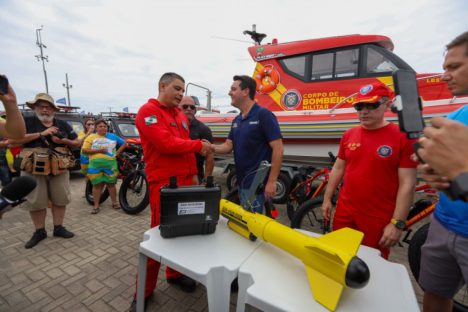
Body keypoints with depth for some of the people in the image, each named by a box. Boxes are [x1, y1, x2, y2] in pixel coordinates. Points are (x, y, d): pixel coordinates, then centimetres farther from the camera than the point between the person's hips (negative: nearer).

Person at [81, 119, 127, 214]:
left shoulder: (112, 136, 9)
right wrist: (98, 150, -11)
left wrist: (117, 153, 4)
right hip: (95, 165, 0)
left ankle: (114, 203, 18)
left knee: (111, 184, 7)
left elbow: (124, 143, 15)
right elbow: (84, 150, 0)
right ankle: (96, 206, 13)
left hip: (110, 164, 1)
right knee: (97, 185, 4)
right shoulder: (91, 137, 6)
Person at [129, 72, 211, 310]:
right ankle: (145, 290, 24)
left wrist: (193, 173, 13)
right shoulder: (148, 111, -8)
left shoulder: (180, 116, 17)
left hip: (185, 180, 7)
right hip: (163, 183, -7)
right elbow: (166, 144, -21)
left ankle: (175, 273, 35)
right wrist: (198, 145, -11)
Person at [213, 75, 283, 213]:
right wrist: (212, 147, -14)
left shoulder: (263, 115, -14)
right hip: (241, 181, 8)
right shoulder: (236, 120, 11)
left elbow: (278, 148, -17)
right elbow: (228, 146, 7)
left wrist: (272, 181, -19)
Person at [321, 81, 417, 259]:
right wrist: (327, 199, 8)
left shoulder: (402, 137, -10)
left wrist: (397, 223, -13)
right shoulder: (349, 135, 3)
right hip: (344, 212, 4)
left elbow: (407, 184, -11)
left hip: (379, 219, -4)